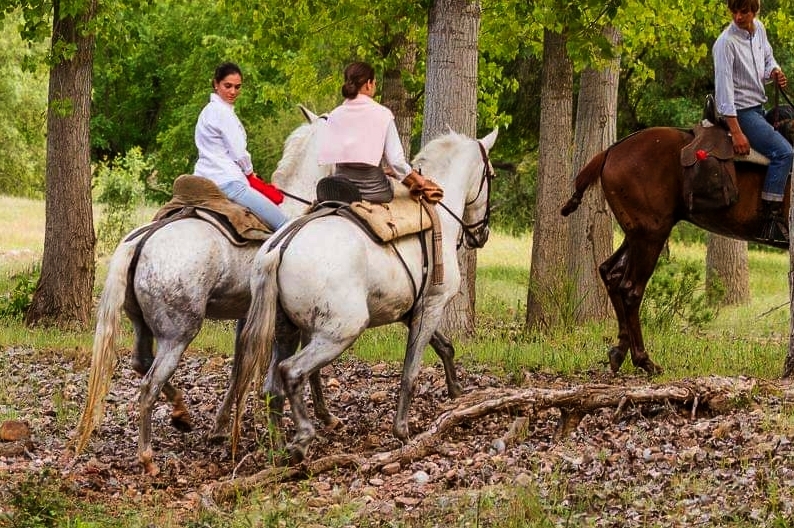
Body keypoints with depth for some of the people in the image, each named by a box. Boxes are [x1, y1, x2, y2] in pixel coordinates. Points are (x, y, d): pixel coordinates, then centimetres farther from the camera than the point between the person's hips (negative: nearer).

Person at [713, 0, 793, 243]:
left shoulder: (759, 29, 6)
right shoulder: (726, 43, -19)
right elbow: (724, 87, -22)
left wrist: (774, 71, -3)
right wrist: (736, 132, -27)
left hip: (759, 108, 9)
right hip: (740, 111, -9)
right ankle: (771, 217, -28)